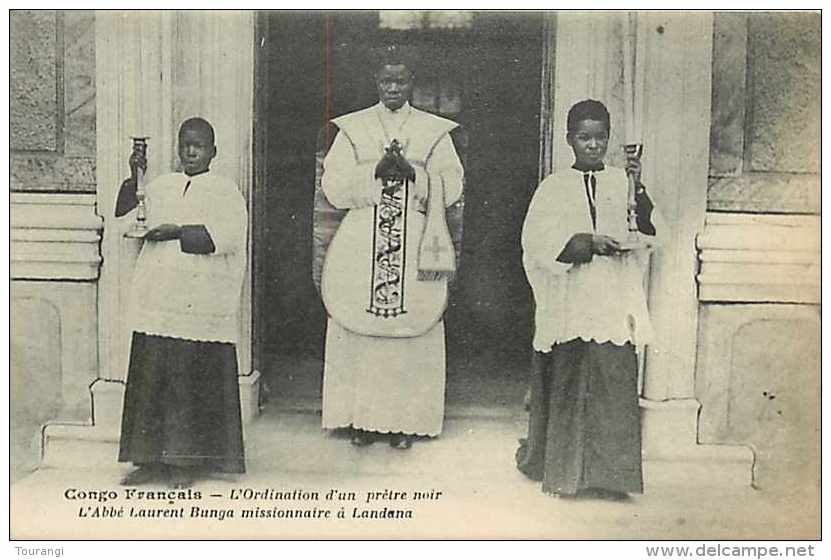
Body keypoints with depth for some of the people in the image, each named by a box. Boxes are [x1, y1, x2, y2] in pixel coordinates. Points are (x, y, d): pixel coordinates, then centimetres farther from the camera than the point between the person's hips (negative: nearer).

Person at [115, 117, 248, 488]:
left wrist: (178, 232, -14)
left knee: (193, 382, -1)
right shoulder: (159, 187, 18)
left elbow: (225, 236, -12)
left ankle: (187, 461, 10)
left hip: (201, 307, -4)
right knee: (151, 377, 5)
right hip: (156, 301, 5)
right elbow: (124, 217, 13)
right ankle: (151, 460, 16)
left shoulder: (225, 191, 3)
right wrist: (133, 178, 2)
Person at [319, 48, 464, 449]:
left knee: (412, 328, 0)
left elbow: (452, 187, 0)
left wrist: (412, 173, -15)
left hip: (416, 244, 0)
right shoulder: (351, 129, 9)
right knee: (361, 329, 0)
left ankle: (406, 420, 9)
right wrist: (375, 171, -15)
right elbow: (333, 185, -1)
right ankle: (363, 417, 10)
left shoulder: (435, 131, 8)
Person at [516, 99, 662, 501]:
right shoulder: (554, 187, 7)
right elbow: (539, 241, -5)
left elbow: (648, 234, -2)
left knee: (614, 383, -4)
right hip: (569, 302, -1)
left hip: (614, 303, 1)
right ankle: (563, 471, 16)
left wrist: (639, 190, -17)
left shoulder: (623, 183, 10)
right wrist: (588, 242, -18)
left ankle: (610, 474, 6)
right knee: (568, 385, 3)